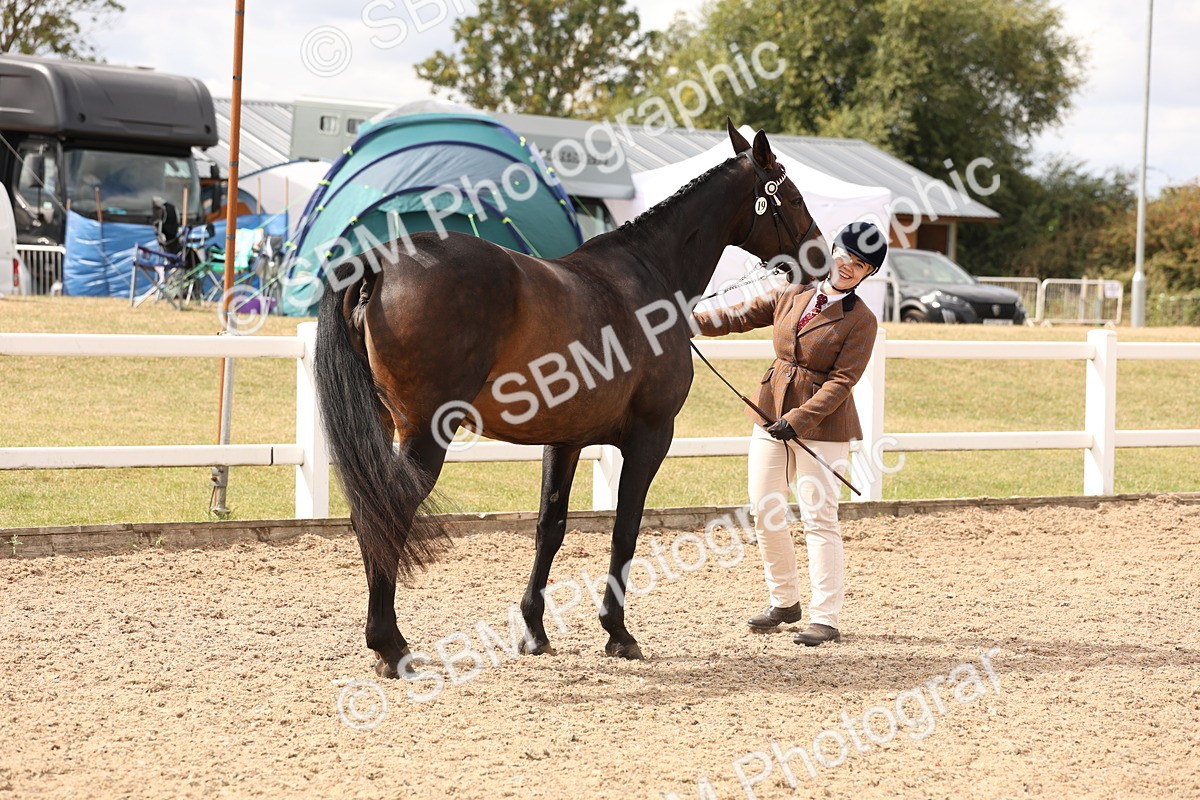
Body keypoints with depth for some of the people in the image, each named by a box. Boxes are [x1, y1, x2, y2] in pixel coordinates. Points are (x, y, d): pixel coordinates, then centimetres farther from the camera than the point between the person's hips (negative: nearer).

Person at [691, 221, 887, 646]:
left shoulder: (860, 321, -8)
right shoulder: (791, 296, 7)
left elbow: (841, 381, -14)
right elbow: (738, 319, 12)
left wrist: (798, 420, -23)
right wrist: (688, 321, -1)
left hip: (821, 424, -6)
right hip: (770, 417, 6)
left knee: (820, 519, -6)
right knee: (765, 515, 9)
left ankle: (826, 618, -3)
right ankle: (784, 602, 24)